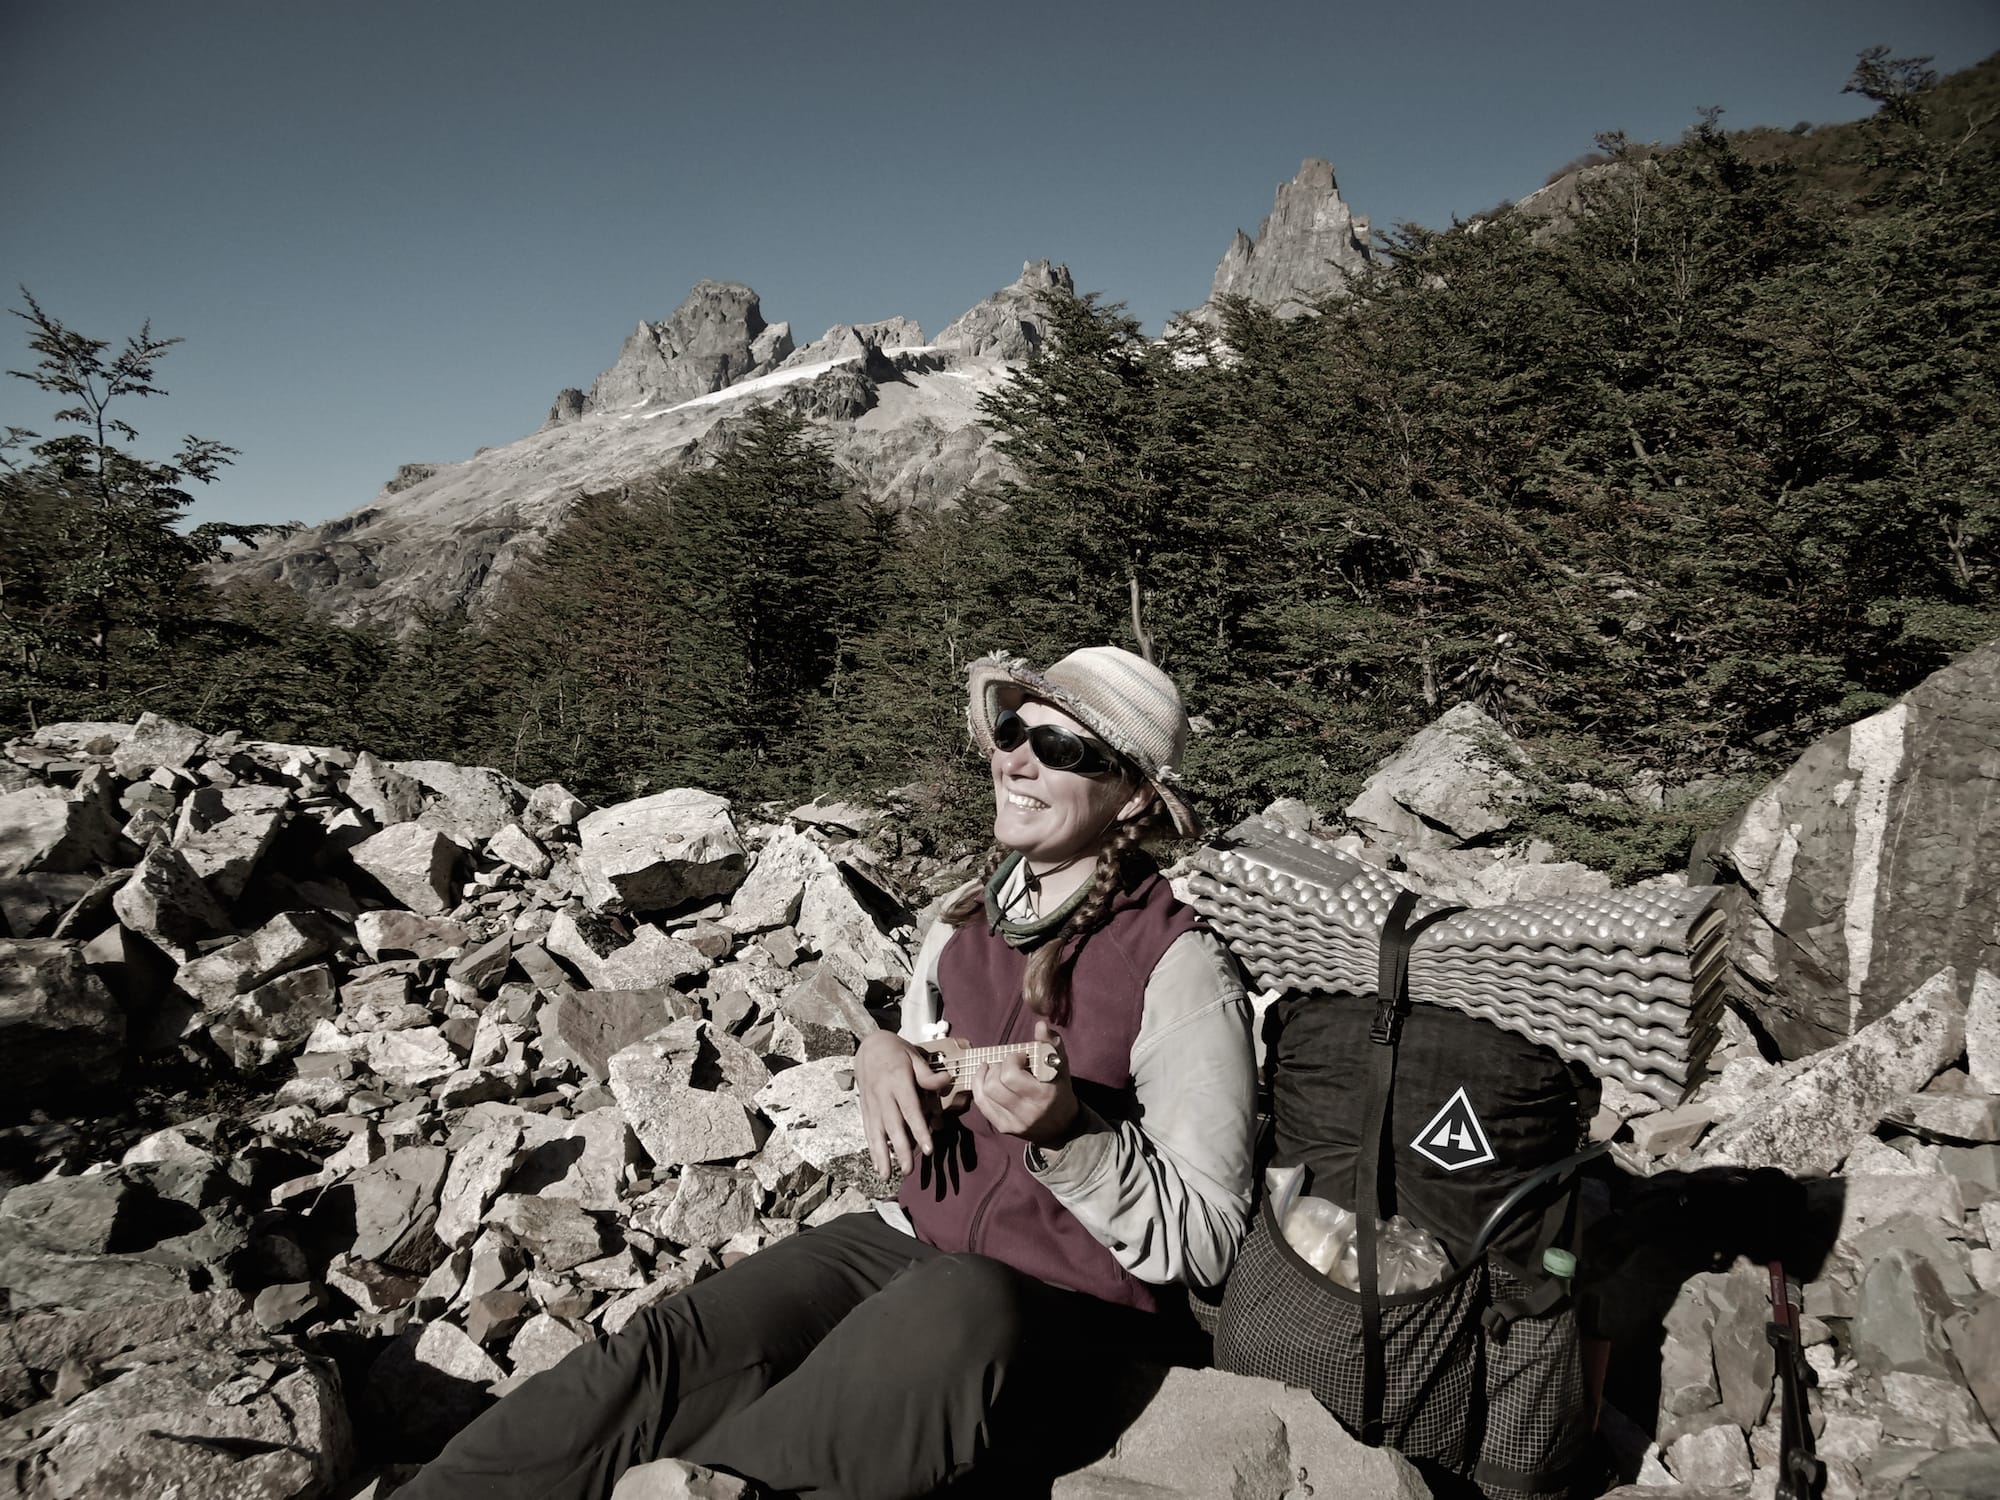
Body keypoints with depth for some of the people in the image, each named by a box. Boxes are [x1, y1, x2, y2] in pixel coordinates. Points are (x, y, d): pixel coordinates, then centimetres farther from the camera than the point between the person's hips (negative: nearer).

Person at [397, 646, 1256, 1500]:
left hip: (1073, 1312, -5)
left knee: (959, 1312, -37)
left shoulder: (1178, 968, -14)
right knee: (658, 1358, -17)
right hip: (912, 1244, 5)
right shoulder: (966, 920, 4)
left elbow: (1204, 1243, -11)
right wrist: (883, 1059, -4)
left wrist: (1067, 1130, -26)